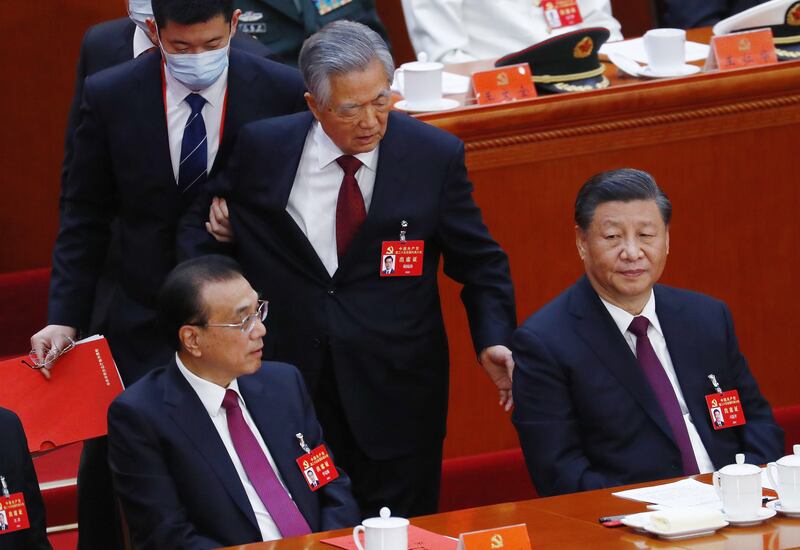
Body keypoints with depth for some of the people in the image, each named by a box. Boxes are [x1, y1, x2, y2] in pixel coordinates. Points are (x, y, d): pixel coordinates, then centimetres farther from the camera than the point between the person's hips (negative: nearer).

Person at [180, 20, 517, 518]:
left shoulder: (435, 155, -5)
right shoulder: (263, 148, -3)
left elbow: (479, 263, 3)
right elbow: (200, 227, 12)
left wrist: (494, 340, -13)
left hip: (396, 389, -1)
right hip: (287, 381, 1)